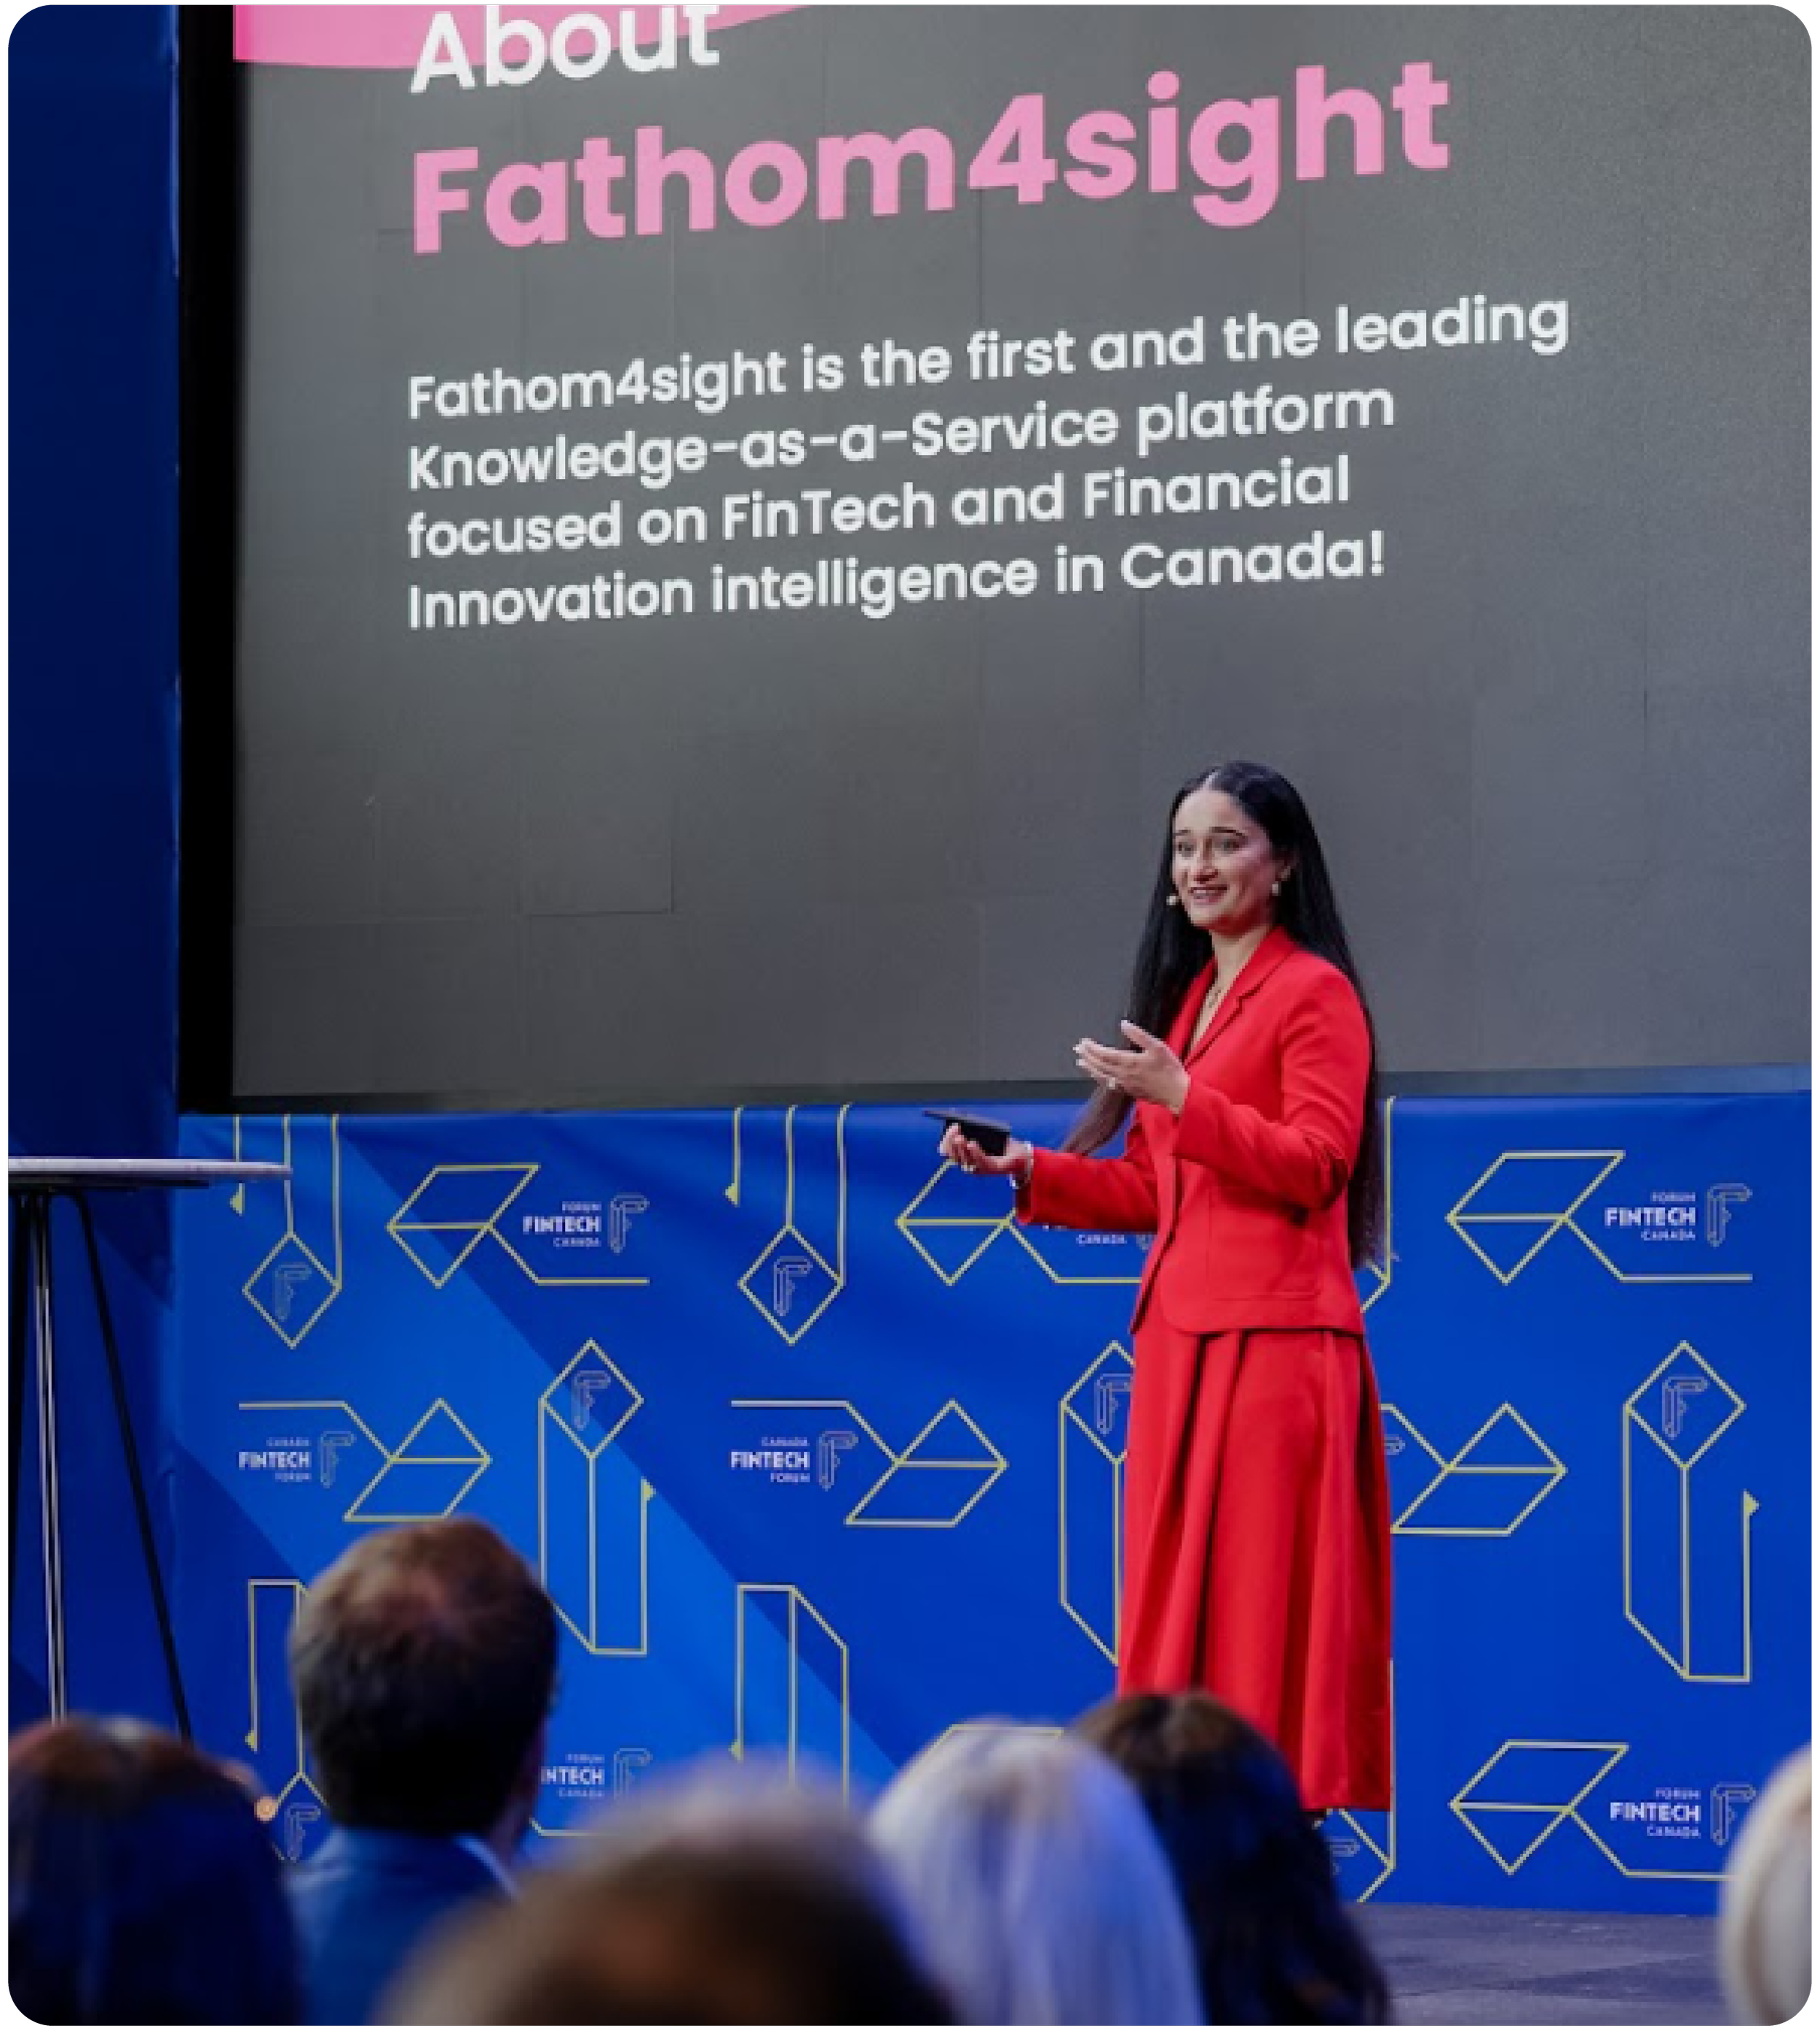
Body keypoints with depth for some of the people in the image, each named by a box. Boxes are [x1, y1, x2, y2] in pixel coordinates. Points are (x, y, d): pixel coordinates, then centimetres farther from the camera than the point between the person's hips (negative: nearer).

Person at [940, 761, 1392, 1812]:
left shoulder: (1315, 994, -3)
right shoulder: (1187, 998, 21)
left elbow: (1315, 1166, -13)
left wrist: (1184, 1099, -21)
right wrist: (1028, 1170, 11)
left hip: (1276, 1339, -8)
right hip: (1179, 1332, 8)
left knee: (1261, 1598, -8)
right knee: (1178, 1601, 5)